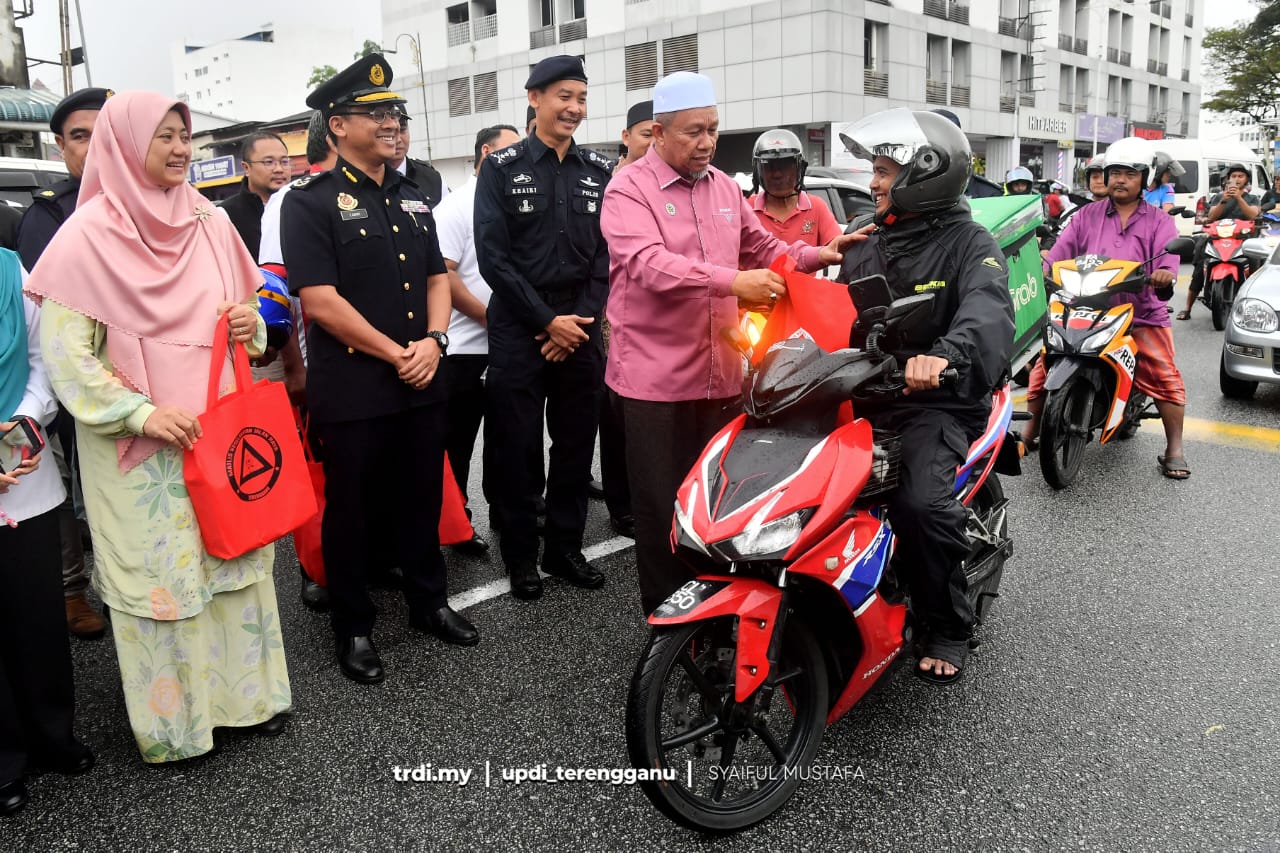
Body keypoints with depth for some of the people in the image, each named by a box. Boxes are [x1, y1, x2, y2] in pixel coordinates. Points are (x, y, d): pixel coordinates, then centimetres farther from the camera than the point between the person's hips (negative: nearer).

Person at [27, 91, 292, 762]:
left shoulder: (210, 223, 6)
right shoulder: (88, 234, -8)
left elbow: (244, 308, 19)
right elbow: (65, 351, -10)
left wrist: (252, 323, -4)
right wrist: (142, 413, -18)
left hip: (220, 428, 5)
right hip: (139, 445, -4)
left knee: (236, 555, 11)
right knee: (157, 574, 5)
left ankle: (245, 690, 29)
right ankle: (171, 716, 24)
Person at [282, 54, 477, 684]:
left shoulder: (412, 199, 13)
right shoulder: (310, 202, -9)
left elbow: (437, 279, 13)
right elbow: (319, 302, -16)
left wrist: (433, 341, -5)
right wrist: (395, 353, -13)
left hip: (422, 381, 6)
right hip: (352, 389, -5)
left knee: (422, 499, 17)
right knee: (352, 511, 8)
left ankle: (429, 601, 35)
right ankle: (352, 627, 25)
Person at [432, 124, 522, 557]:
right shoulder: (457, 206, -7)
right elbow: (442, 276, -15)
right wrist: (491, 317, -16)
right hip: (467, 347, -6)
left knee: (504, 435, 16)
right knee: (457, 442, 4)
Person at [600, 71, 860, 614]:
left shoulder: (724, 187, 15)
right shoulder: (629, 190, -7)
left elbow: (762, 247, 24)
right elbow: (648, 263, -23)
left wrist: (817, 255, 7)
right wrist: (731, 281, -31)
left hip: (722, 374, 6)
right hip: (655, 377, -6)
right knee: (663, 505, 3)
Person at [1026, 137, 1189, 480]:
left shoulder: (1159, 221, 10)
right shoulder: (1087, 216, 15)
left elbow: (1167, 260, -6)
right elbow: (1060, 253, 5)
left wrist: (1164, 274, -29)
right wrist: (1044, 270, -15)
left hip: (1142, 314, -1)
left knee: (1165, 376, -14)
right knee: (1045, 366, -9)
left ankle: (1174, 451, 0)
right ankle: (1029, 433, 8)